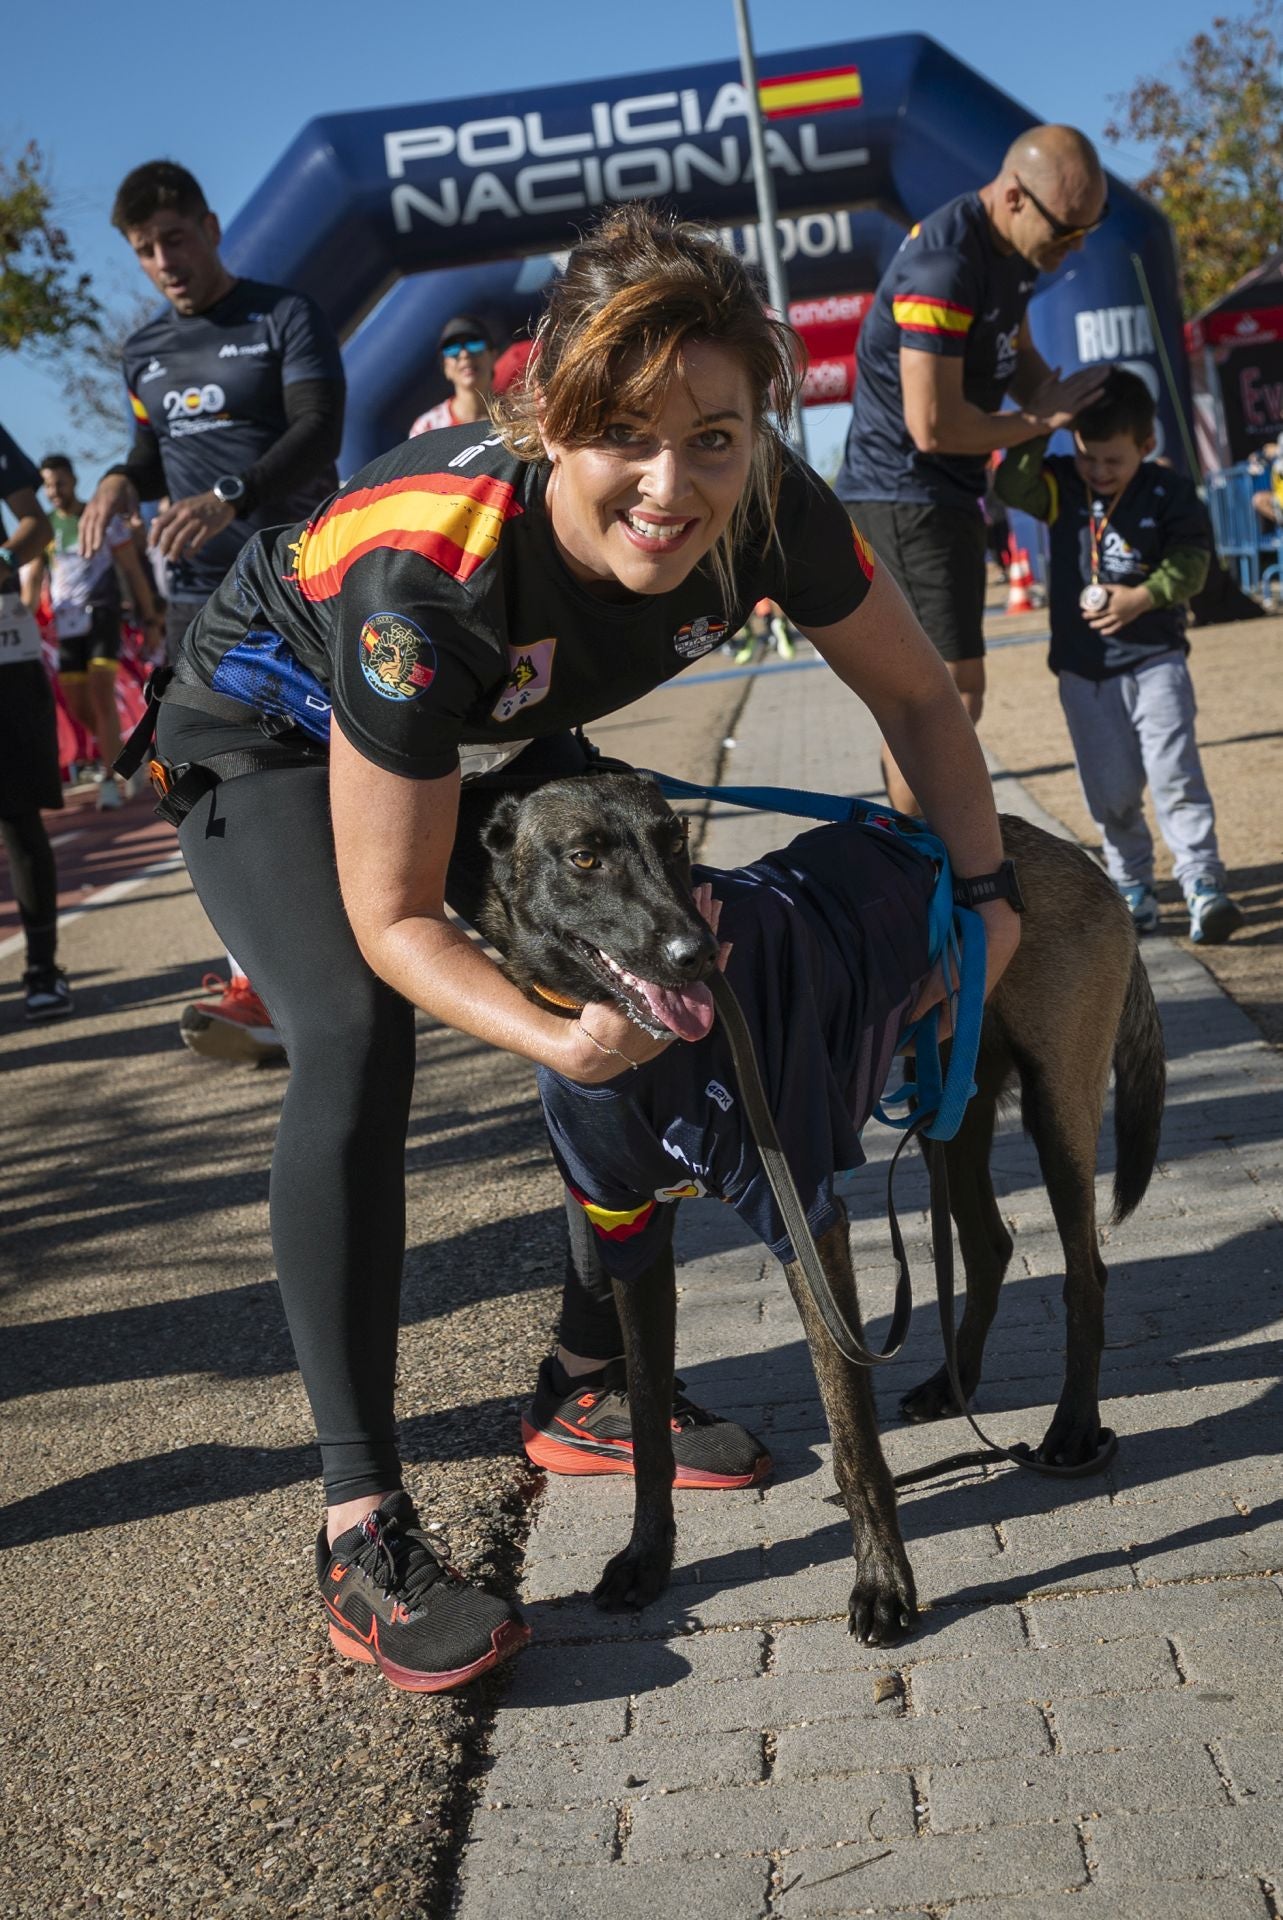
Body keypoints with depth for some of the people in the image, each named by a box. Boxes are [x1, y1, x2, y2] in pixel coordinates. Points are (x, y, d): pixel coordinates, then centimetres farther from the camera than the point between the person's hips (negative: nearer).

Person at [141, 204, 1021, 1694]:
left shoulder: (768, 513, -30)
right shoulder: (427, 577, -43)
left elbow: (915, 694, -9)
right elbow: (392, 915, -34)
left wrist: (982, 886, -17)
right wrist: (552, 1037, -49)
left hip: (493, 740, 6)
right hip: (275, 735, -5)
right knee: (358, 1039, -27)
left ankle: (586, 1390, 15)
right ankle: (360, 1528, -21)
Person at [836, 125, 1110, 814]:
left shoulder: (1009, 247, 5)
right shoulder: (944, 268, -26)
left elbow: (1016, 353, 21)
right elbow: (933, 426, -28)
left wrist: (1062, 395, -1)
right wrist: (1040, 420, -14)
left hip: (948, 490, 10)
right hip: (907, 489, -10)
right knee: (952, 690, -14)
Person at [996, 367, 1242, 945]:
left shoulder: (1170, 492, -4)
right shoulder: (1061, 486, 1)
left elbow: (1191, 562, -6)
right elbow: (1013, 486, -16)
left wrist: (1141, 598, -20)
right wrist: (1037, 426, -24)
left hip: (1154, 660, -2)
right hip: (1083, 669, 2)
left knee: (1175, 774, -12)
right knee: (1111, 793, 6)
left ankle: (1203, 885, -10)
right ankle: (1132, 887, 21)